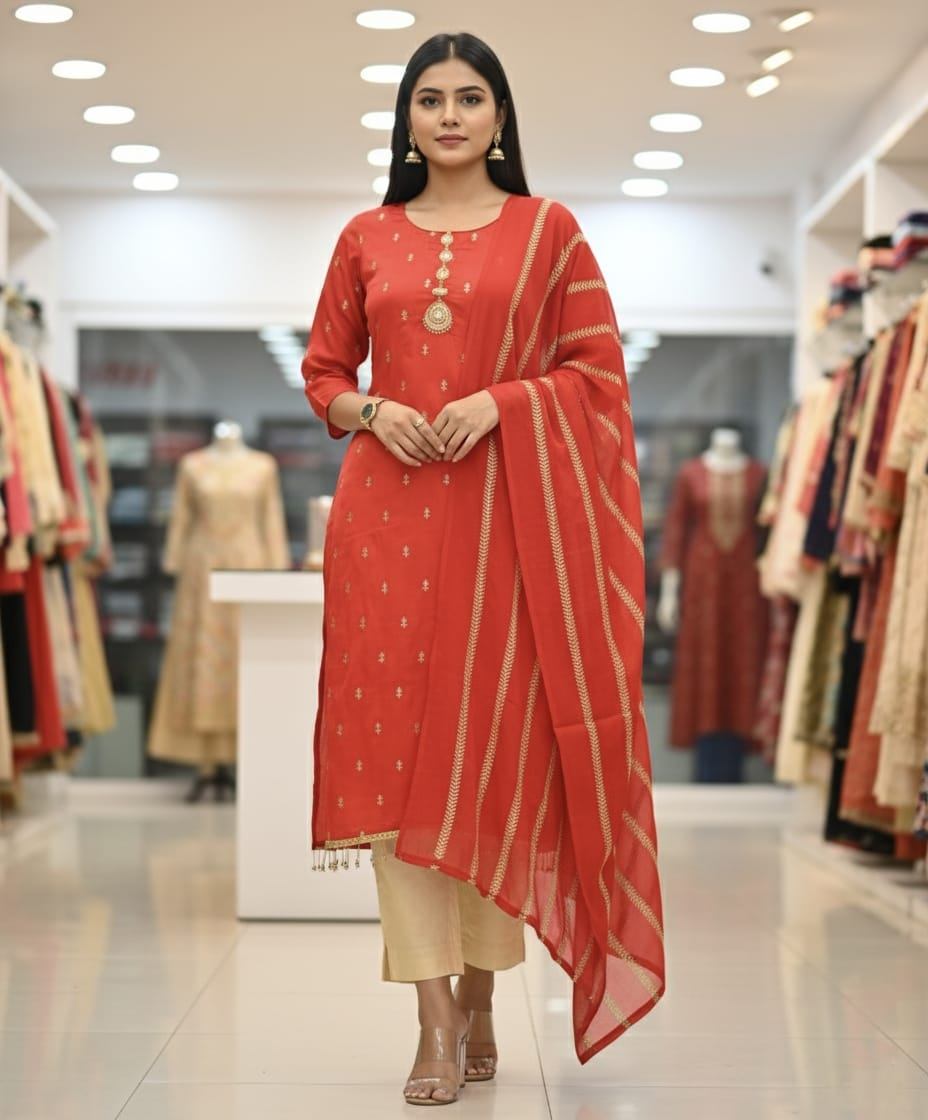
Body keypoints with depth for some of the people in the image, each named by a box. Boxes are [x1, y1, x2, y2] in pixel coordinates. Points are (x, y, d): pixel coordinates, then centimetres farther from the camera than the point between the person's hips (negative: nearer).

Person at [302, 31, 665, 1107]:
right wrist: (370, 411, -4)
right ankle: (435, 1021, -2)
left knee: (500, 745, 1)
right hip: (388, 510, 2)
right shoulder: (366, 238, 13)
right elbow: (323, 371, 17)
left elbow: (599, 371, 4)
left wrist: (498, 402, -11)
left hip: (510, 509, -1)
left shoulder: (548, 229, 8)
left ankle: (481, 999, 17)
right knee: (396, 743, -5)